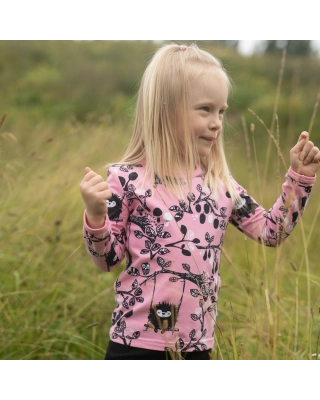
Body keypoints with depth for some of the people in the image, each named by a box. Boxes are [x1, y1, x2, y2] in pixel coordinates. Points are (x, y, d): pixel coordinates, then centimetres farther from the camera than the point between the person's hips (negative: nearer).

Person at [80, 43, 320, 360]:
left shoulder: (220, 183, 5)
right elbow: (108, 260, -5)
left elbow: (271, 233, 12)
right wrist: (95, 216, -22)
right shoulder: (128, 179, -9)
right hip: (137, 344, -5)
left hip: (196, 346, 5)